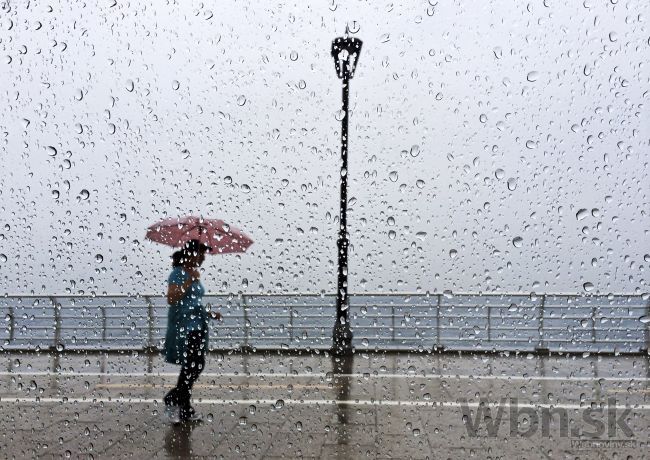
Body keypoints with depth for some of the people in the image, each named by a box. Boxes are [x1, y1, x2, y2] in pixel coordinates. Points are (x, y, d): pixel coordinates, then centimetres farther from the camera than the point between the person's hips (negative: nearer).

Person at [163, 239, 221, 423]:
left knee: (192, 367, 9)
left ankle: (185, 410, 15)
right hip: (184, 327, -9)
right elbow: (171, 299, -21)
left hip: (197, 326, 9)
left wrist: (209, 313, 12)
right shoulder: (178, 273, -8)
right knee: (196, 365, -15)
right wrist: (189, 281, -20)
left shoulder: (195, 275, 17)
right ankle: (172, 400, 0)